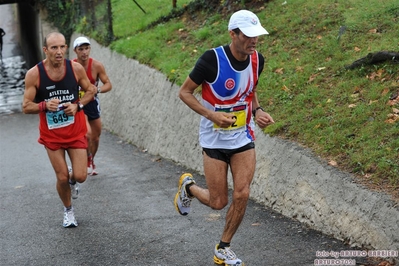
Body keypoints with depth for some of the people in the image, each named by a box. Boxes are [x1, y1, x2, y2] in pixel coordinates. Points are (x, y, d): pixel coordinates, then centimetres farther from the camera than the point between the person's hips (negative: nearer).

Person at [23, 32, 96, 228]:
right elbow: (26, 107, -11)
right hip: (51, 134, -1)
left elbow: (91, 90, 5)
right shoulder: (34, 74, -15)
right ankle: (68, 210, 31)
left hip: (75, 130, 1)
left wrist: (77, 105, -14)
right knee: (62, 178, 3)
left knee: (80, 176, -5)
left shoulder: (76, 68, -11)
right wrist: (45, 105, -31)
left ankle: (73, 179, 34)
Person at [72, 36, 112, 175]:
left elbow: (108, 85, -9)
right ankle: (87, 159, 3)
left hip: (92, 103, 3)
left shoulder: (97, 65, -14)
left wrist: (98, 89, -28)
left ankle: (91, 161, 41)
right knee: (87, 133, -24)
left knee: (95, 137, 13)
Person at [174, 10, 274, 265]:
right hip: (215, 140, -4)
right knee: (218, 202, 1)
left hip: (244, 138, 4)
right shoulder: (212, 59, -20)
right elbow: (185, 92, -11)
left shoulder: (257, 59, -3)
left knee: (242, 195, -6)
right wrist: (212, 114, -24)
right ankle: (188, 186, 36)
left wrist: (257, 111, -4)